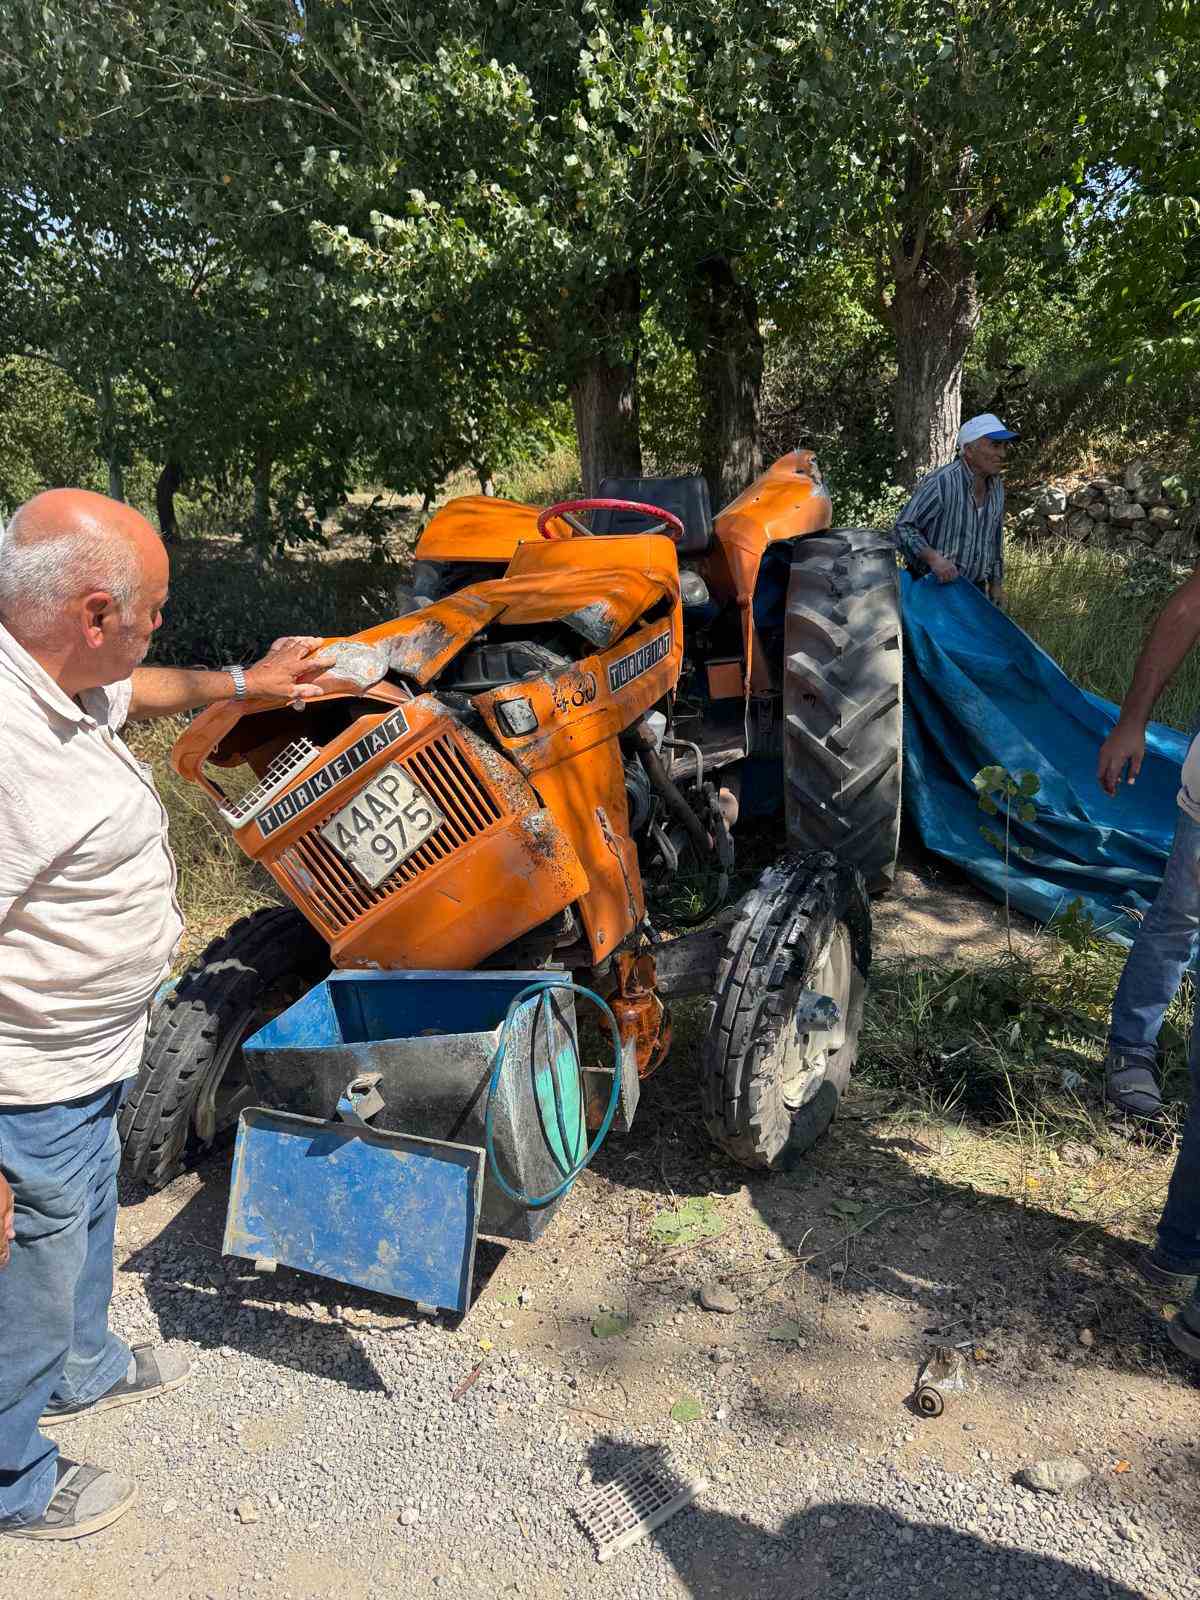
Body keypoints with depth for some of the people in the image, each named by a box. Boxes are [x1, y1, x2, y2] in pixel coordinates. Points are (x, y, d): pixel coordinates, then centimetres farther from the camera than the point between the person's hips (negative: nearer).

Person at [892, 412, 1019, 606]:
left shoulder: (996, 486, 8)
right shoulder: (940, 483, -19)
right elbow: (902, 528, -19)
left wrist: (996, 583, 20)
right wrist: (933, 558, -31)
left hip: (974, 589, 8)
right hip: (932, 588, -8)